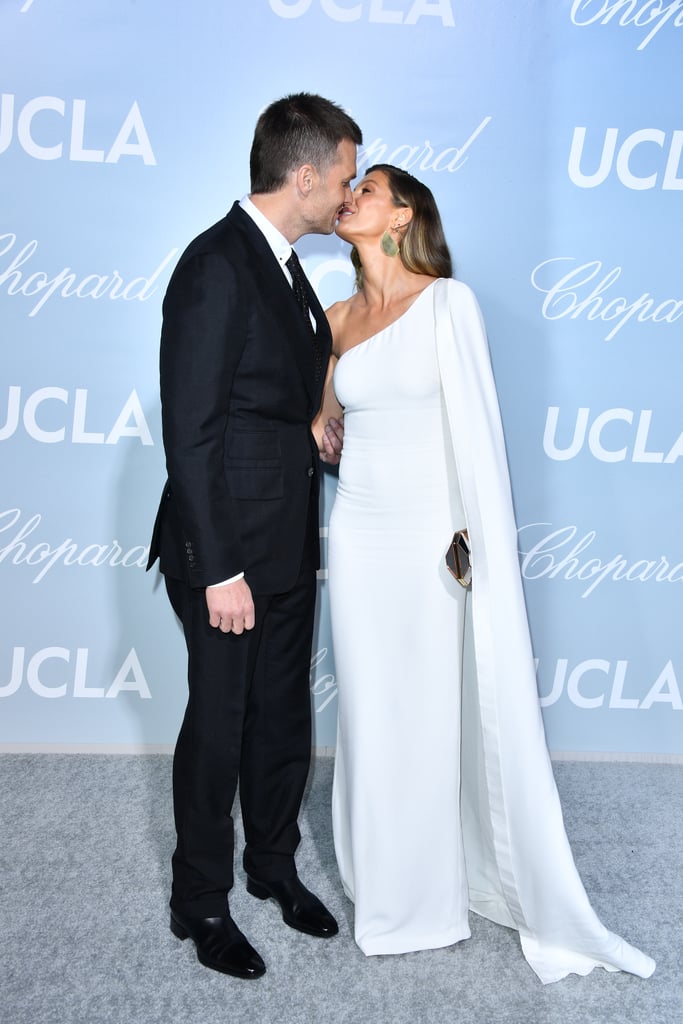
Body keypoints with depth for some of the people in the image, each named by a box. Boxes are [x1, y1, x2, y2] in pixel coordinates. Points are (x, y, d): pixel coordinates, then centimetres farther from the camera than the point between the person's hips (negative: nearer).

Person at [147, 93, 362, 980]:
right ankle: (201, 902, 26)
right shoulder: (217, 265, -18)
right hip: (229, 548, -8)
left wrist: (319, 431, 4)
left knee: (284, 715, 19)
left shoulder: (285, 267, 11)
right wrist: (219, 571, -21)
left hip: (289, 546, 8)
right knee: (219, 724, 7)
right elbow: (190, 432, -21)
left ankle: (274, 864, 39)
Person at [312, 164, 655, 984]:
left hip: (432, 536, -4)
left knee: (455, 712, 4)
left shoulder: (447, 301, -6)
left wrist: (477, 539, -16)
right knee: (372, 713, 10)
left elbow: (473, 422, -11)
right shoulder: (337, 317, 9)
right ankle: (389, 884, 27)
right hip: (359, 532, 5)